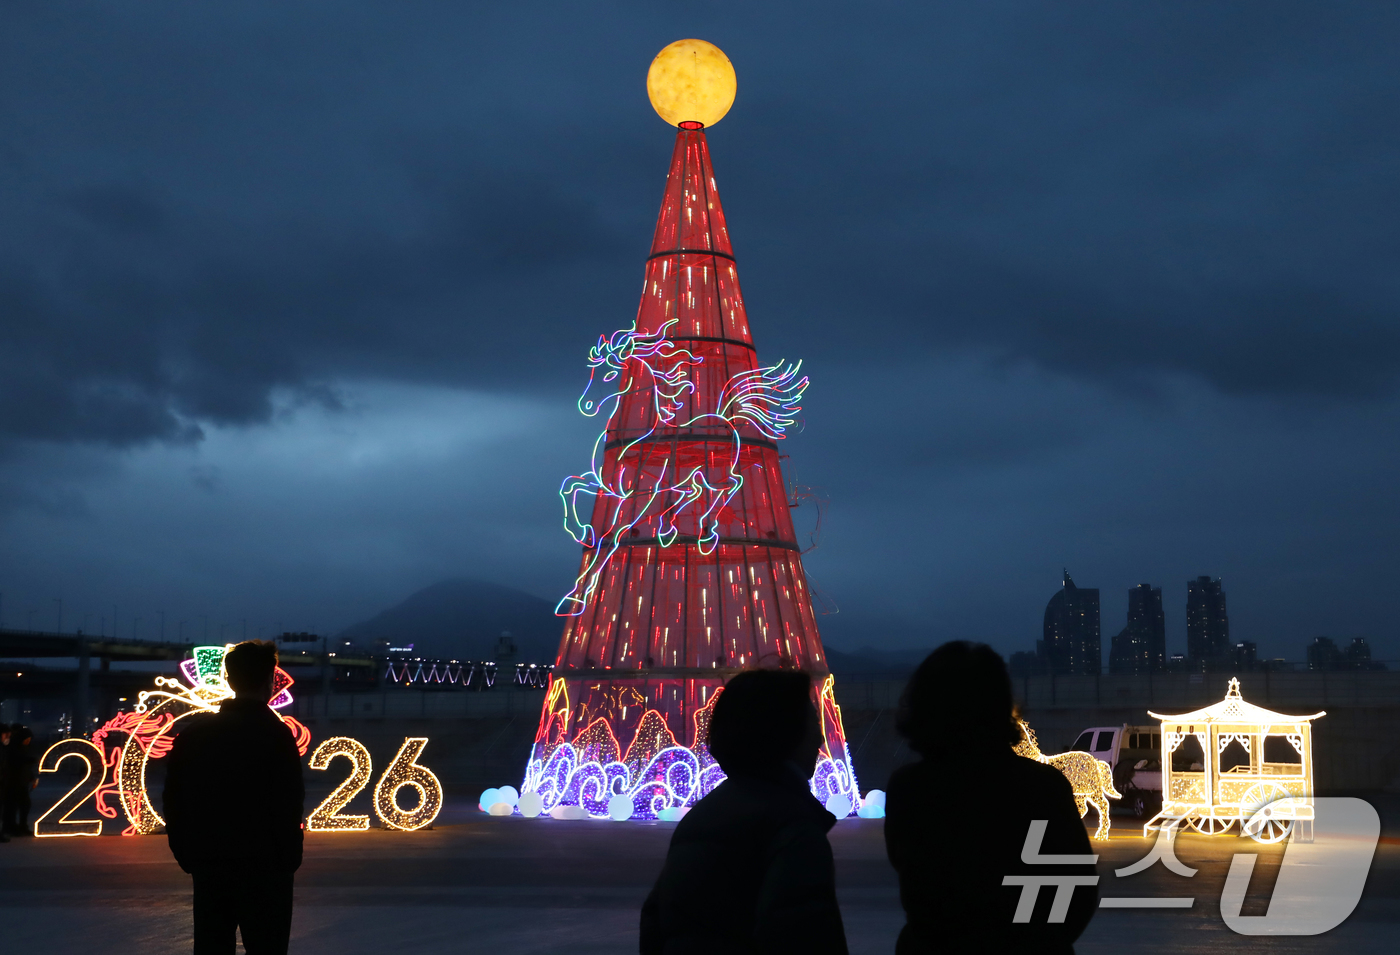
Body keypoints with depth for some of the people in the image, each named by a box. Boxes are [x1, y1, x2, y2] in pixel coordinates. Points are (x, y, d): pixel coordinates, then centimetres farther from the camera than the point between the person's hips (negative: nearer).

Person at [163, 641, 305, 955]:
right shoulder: (275, 734, -10)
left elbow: (174, 800, 8)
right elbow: (288, 805, -14)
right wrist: (289, 858, -2)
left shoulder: (193, 732, 6)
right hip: (264, 865, -5)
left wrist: (188, 856, 14)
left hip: (209, 864, 5)